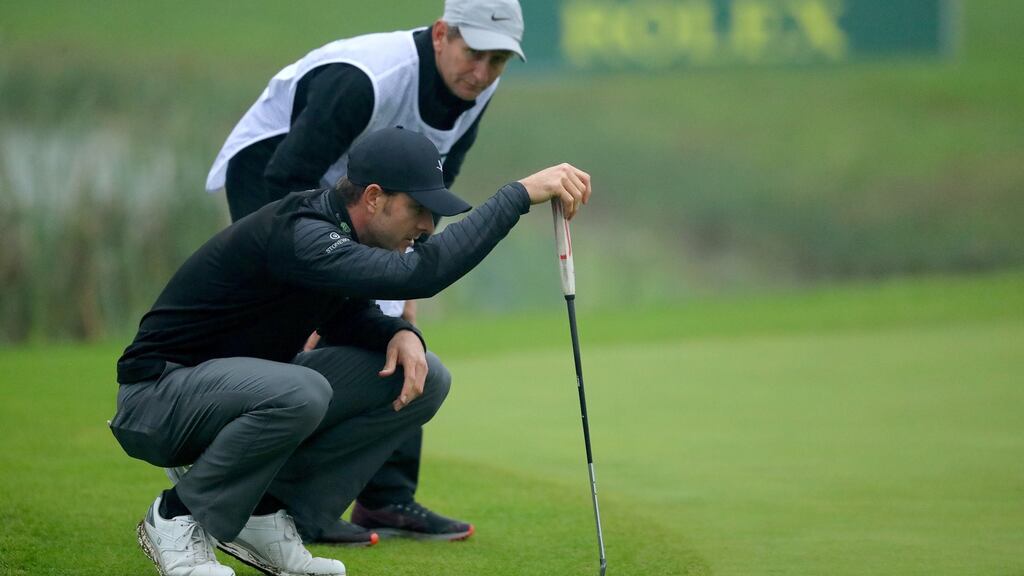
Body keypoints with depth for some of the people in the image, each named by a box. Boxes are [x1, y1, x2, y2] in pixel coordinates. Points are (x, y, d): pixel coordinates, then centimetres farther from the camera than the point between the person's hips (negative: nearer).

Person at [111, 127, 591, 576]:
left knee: (423, 378, -4)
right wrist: (522, 193, -38)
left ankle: (265, 518, 1)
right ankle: (178, 518, -14)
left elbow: (347, 315, 16)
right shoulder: (297, 236, -29)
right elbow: (421, 274, -40)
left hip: (250, 388, 9)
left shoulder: (339, 228, 0)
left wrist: (401, 333, -8)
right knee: (299, 392, -40)